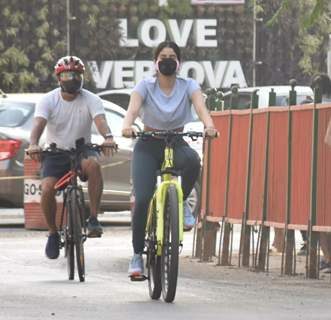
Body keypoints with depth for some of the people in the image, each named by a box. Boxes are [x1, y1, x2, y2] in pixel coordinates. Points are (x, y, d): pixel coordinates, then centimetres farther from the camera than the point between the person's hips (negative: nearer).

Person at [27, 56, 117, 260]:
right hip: (55, 154, 1)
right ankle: (53, 233, 2)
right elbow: (39, 123, -23)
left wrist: (108, 137, -48)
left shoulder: (91, 100, -7)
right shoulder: (48, 101, -7)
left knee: (93, 164, -36)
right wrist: (34, 144, -45)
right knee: (47, 189, -24)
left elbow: (100, 120, -25)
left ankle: (94, 219, -28)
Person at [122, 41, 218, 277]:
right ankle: (138, 255, -4)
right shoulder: (145, 86, -5)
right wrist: (127, 126, -46)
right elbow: (133, 108, -23)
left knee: (192, 160, -37)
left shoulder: (188, 86, -3)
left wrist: (209, 125, -43)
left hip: (176, 145, 1)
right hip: (148, 147, -1)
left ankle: (180, 202, -10)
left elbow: (200, 106, -21)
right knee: (143, 200, -18)